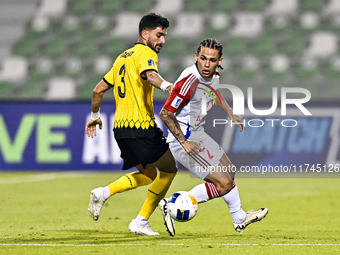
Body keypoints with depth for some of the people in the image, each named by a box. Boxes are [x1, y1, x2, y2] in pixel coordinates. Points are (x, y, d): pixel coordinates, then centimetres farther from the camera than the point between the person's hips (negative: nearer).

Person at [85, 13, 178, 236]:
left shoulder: (123, 57, 22)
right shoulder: (146, 53, -5)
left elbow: (99, 89, 26)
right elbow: (150, 75, -28)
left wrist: (95, 116, 39)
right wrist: (167, 86, -47)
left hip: (120, 127, 9)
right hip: (141, 126, -9)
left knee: (148, 175, 21)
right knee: (169, 169, 3)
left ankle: (104, 193, 2)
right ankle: (141, 221, 0)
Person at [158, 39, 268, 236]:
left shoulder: (214, 75, -2)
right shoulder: (189, 81, -30)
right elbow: (166, 113, -26)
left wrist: (231, 114, 27)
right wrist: (184, 142, -27)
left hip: (198, 135, 9)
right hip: (185, 139, -9)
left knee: (228, 171, 23)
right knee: (223, 184, -10)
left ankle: (239, 218, 42)